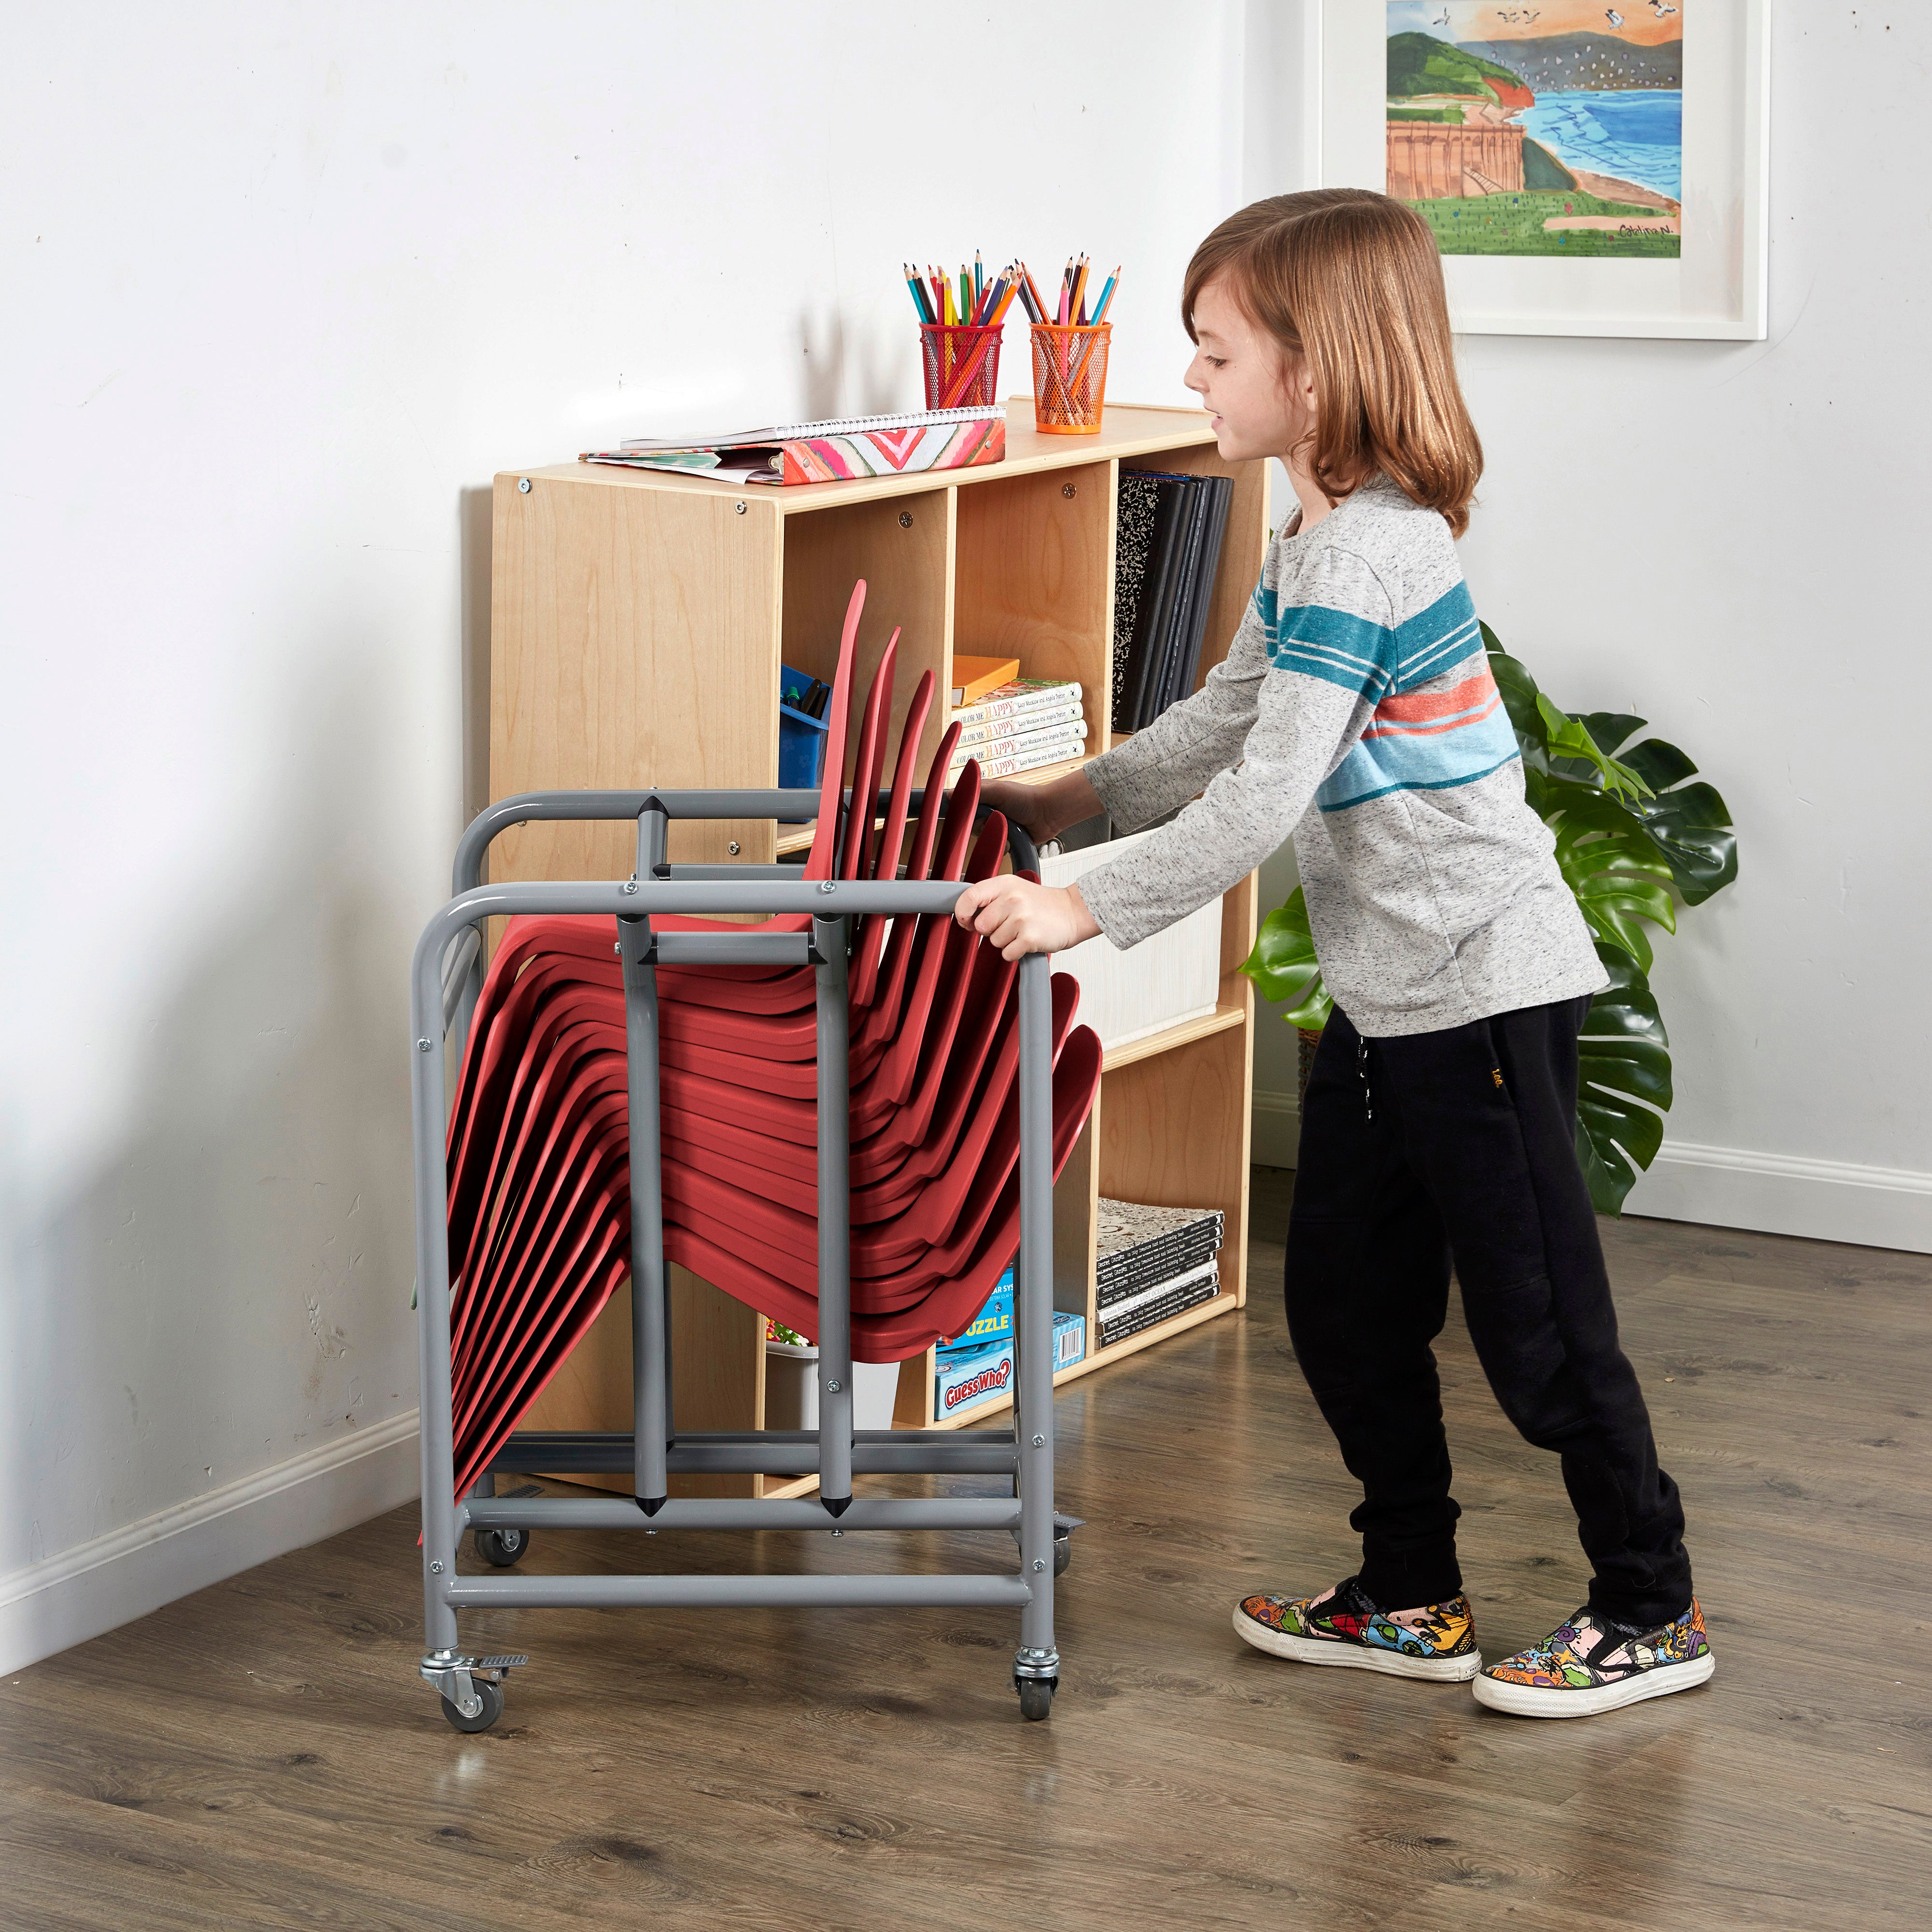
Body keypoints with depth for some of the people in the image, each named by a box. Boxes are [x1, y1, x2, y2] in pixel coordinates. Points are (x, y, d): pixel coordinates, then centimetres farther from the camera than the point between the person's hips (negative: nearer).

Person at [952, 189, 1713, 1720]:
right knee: (1347, 1307, 14)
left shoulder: (1362, 558, -21)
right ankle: (1413, 1602, 26)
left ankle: (1653, 1611, 14)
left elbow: (1264, 798, -26)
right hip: (1387, 993, 10)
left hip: (1483, 989, -10)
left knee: (1538, 1323, 0)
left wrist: (1086, 911, -23)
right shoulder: (1327, 540, 11)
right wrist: (1070, 799, 17)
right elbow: (1227, 726, 22)